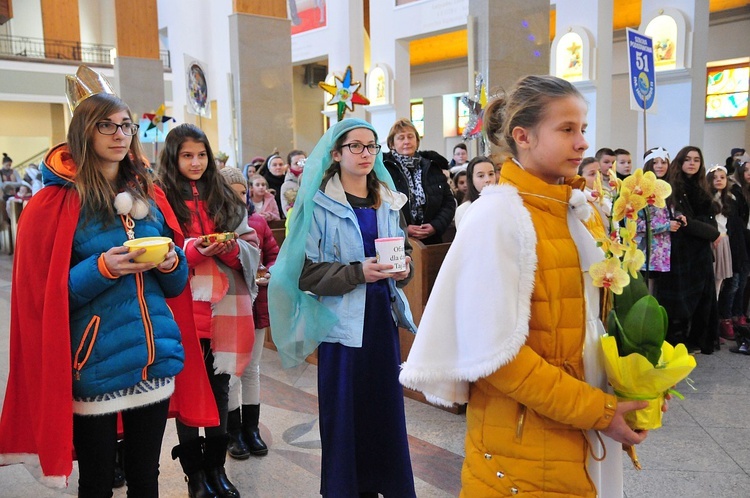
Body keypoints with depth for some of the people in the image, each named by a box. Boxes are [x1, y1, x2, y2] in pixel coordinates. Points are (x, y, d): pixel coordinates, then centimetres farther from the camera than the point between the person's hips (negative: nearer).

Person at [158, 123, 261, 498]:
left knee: (220, 385, 11)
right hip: (184, 306, -3)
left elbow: (251, 250, 9)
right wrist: (194, 250, -19)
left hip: (225, 305, 3)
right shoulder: (162, 200, 0)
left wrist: (230, 248, -12)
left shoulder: (226, 199, 12)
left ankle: (216, 466, 26)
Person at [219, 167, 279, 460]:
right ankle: (234, 433, 23)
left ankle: (251, 429, 29)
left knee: (252, 369, 16)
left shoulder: (258, 222, 4)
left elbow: (275, 254, 8)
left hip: (256, 306, 4)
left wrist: (269, 272, -11)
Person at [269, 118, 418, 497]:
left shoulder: (388, 202, 10)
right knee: (344, 412, 2)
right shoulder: (319, 204, -6)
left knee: (387, 407, 8)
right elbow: (306, 272, -11)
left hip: (383, 315, 5)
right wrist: (358, 272, -21)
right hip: (342, 320, -4)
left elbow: (403, 253, 15)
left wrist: (403, 268, -7)